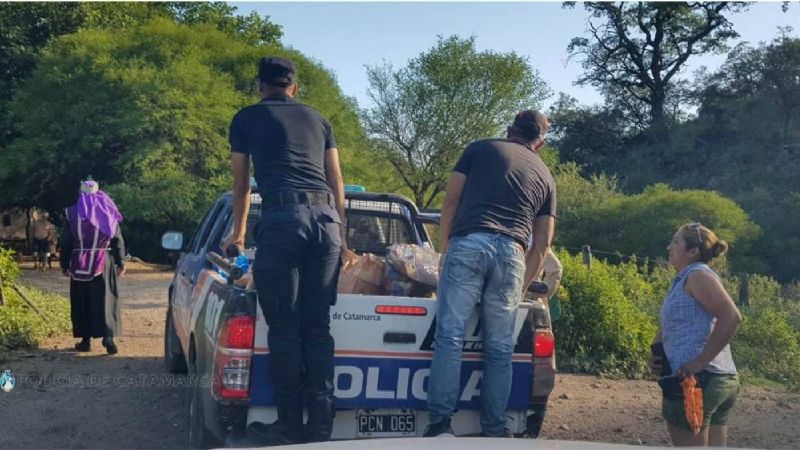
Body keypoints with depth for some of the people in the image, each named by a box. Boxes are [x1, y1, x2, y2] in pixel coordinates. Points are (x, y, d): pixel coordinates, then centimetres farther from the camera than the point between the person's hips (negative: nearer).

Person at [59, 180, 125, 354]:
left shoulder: (73, 214, 0)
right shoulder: (108, 213, 1)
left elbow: (65, 242, 1)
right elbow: (118, 240, 1)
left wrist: (65, 265, 9)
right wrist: (120, 262, 6)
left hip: (80, 264, 0)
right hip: (103, 263, 0)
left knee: (82, 302, 9)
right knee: (105, 299, 0)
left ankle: (85, 339, 11)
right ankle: (108, 335, -17)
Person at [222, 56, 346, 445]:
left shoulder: (246, 119, 18)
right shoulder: (317, 119, 25)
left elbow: (241, 185, 27)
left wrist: (239, 232, 41)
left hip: (281, 219, -3)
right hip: (326, 218, 4)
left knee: (284, 328, 0)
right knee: (318, 327, 6)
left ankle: (290, 427, 3)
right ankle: (320, 425, 6)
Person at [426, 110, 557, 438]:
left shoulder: (480, 148, 19)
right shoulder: (545, 176, 26)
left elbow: (450, 203, 13)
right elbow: (542, 244, 22)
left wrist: (445, 250, 23)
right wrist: (523, 286, 30)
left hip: (468, 245, -2)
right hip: (511, 253, 2)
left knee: (450, 335, -4)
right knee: (499, 348, 8)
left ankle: (440, 424, -9)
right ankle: (493, 431, 9)